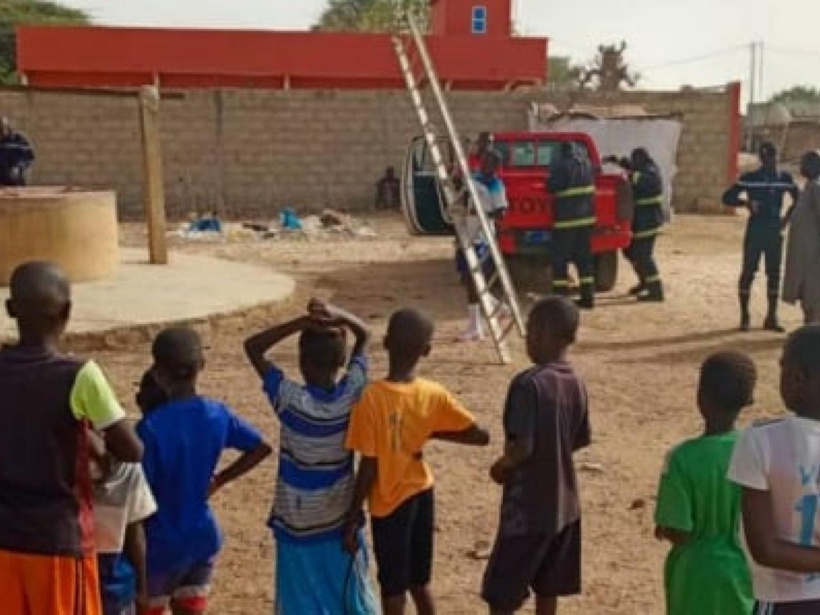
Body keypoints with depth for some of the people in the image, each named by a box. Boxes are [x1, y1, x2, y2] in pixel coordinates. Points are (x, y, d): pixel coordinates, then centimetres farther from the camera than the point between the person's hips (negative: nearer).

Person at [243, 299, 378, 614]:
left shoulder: (291, 399, -23)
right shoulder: (351, 392, -14)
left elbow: (252, 347, -17)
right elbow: (365, 336, -1)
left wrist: (302, 322, -26)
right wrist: (339, 316, -20)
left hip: (299, 523, -3)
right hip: (342, 516, 3)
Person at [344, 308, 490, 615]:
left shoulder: (372, 397, -21)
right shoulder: (434, 394, -8)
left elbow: (369, 466, -19)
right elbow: (481, 436, -6)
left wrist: (353, 519, -9)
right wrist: (433, 432, 3)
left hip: (390, 502, -5)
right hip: (422, 494, 5)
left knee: (393, 590, 10)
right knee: (419, 583, 21)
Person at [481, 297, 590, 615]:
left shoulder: (529, 383, -23)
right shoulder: (576, 383, 1)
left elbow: (522, 448, -26)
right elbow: (579, 441, 10)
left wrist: (501, 466, -7)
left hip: (527, 509, -7)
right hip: (563, 504, 7)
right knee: (547, 587, 20)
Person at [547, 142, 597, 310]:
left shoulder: (560, 164, -14)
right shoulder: (586, 162, 9)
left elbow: (551, 187, -10)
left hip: (566, 218, -7)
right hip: (586, 216, 7)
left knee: (560, 258, 0)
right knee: (584, 257, 12)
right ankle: (588, 296, 14)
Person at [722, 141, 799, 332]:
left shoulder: (785, 178, 4)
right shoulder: (749, 178, -4)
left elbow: (798, 200, 17)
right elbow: (727, 197, -4)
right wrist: (746, 202, -21)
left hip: (775, 231, 3)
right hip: (755, 231, -3)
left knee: (774, 274, 5)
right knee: (748, 272, -1)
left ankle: (772, 317, 14)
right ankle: (744, 316, 9)